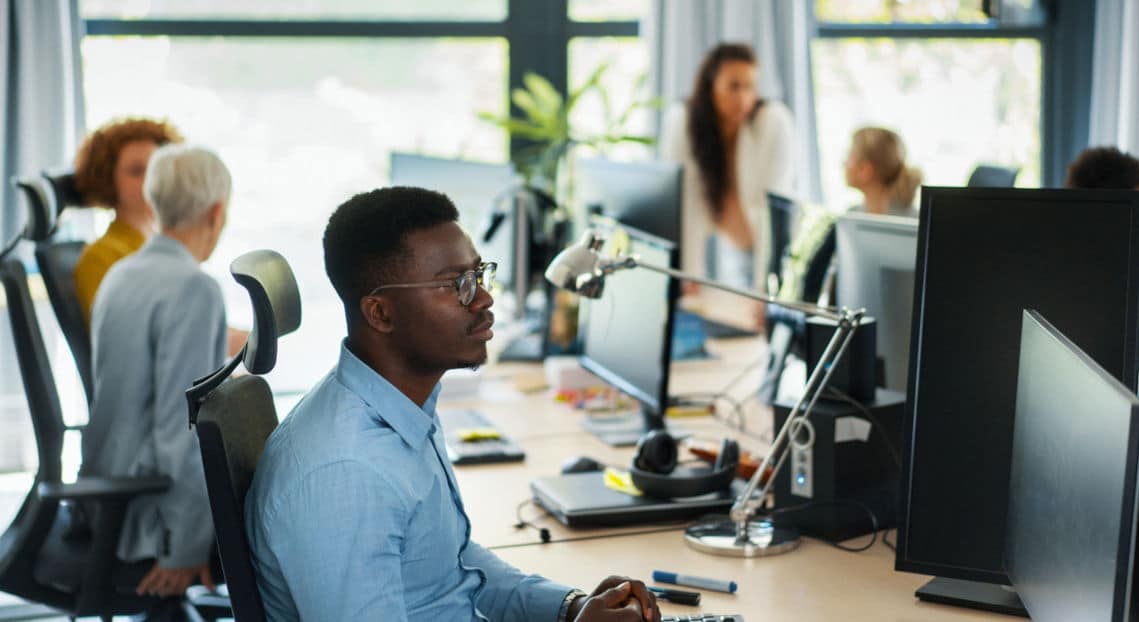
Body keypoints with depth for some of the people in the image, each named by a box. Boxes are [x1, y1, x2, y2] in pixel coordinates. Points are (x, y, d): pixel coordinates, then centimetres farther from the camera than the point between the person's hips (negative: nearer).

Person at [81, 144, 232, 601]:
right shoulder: (193, 289, -20)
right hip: (149, 520, -9)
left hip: (113, 503, 9)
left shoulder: (120, 275, 8)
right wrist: (187, 547, -19)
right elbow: (180, 422, -24)